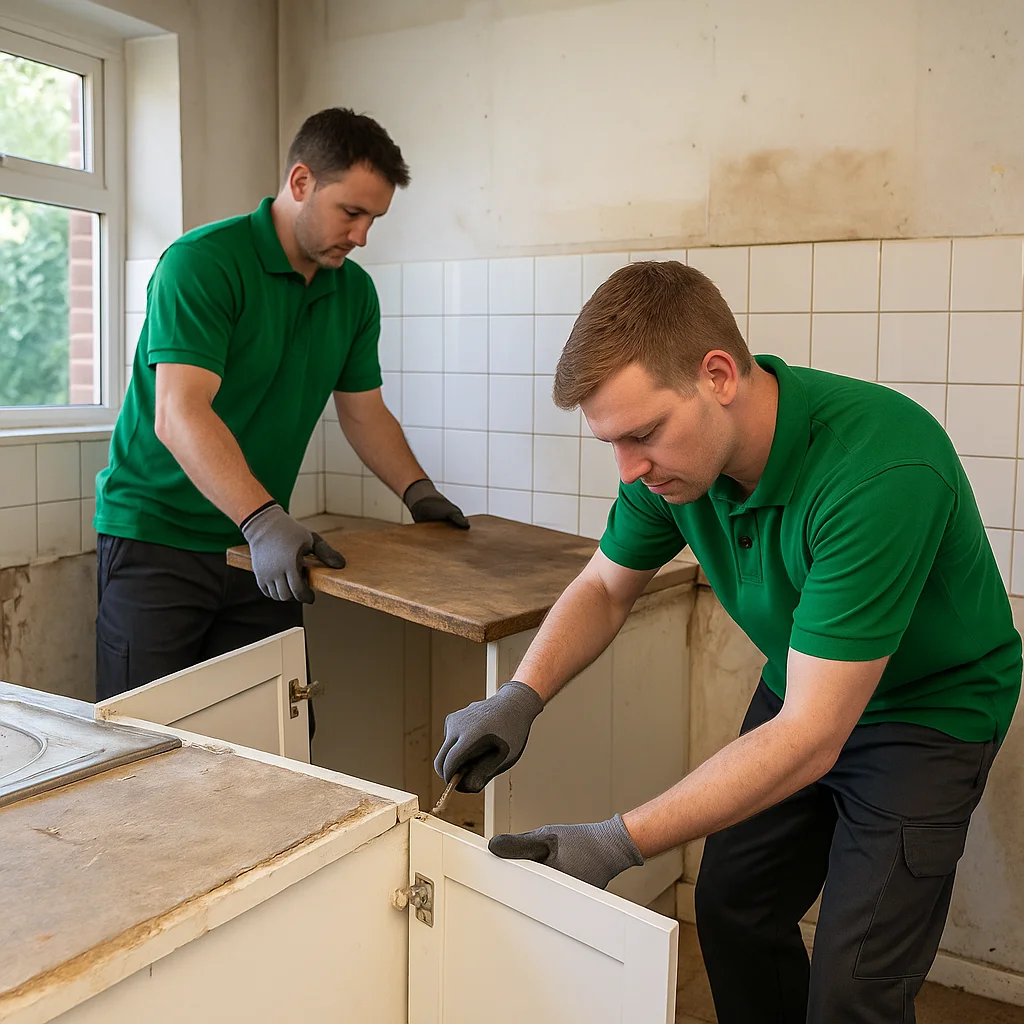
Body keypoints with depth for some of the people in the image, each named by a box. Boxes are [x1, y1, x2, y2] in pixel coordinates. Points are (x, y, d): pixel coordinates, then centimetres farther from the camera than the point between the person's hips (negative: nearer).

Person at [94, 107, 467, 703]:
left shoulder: (354, 291, 7)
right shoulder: (201, 263, -16)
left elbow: (365, 412, 16)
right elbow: (178, 414, -26)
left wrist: (418, 491, 1)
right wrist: (263, 521, -37)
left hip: (263, 544, 6)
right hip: (159, 537, -6)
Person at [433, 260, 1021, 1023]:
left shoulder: (881, 469, -38)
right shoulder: (676, 447, -17)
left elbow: (809, 737, -35)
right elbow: (607, 587, 1)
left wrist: (619, 844, -34)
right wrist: (521, 696, -17)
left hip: (930, 709, -6)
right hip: (802, 686, 6)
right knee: (730, 911, 11)